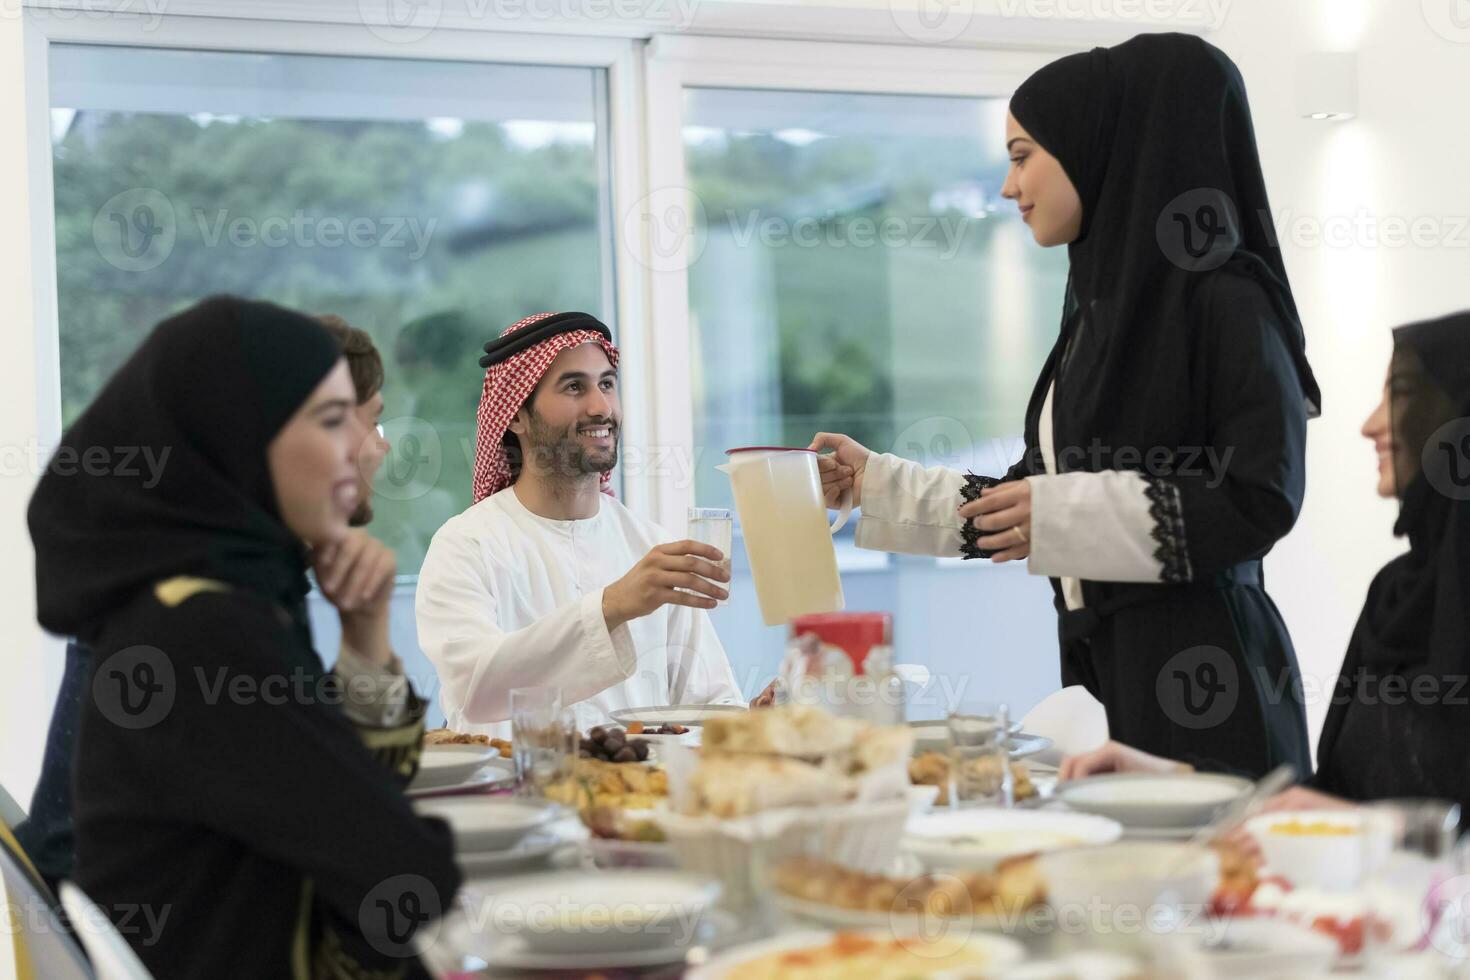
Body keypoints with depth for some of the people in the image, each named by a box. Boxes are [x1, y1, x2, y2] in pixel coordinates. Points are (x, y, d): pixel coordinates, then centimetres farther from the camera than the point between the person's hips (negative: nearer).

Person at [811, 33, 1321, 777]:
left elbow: (1261, 501, -16)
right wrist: (877, 484, 15)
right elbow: (1025, 501, 18)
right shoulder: (1102, 306, 14)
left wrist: (1070, 514, -17)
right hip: (1103, 661, 7)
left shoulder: (1224, 302, -10)